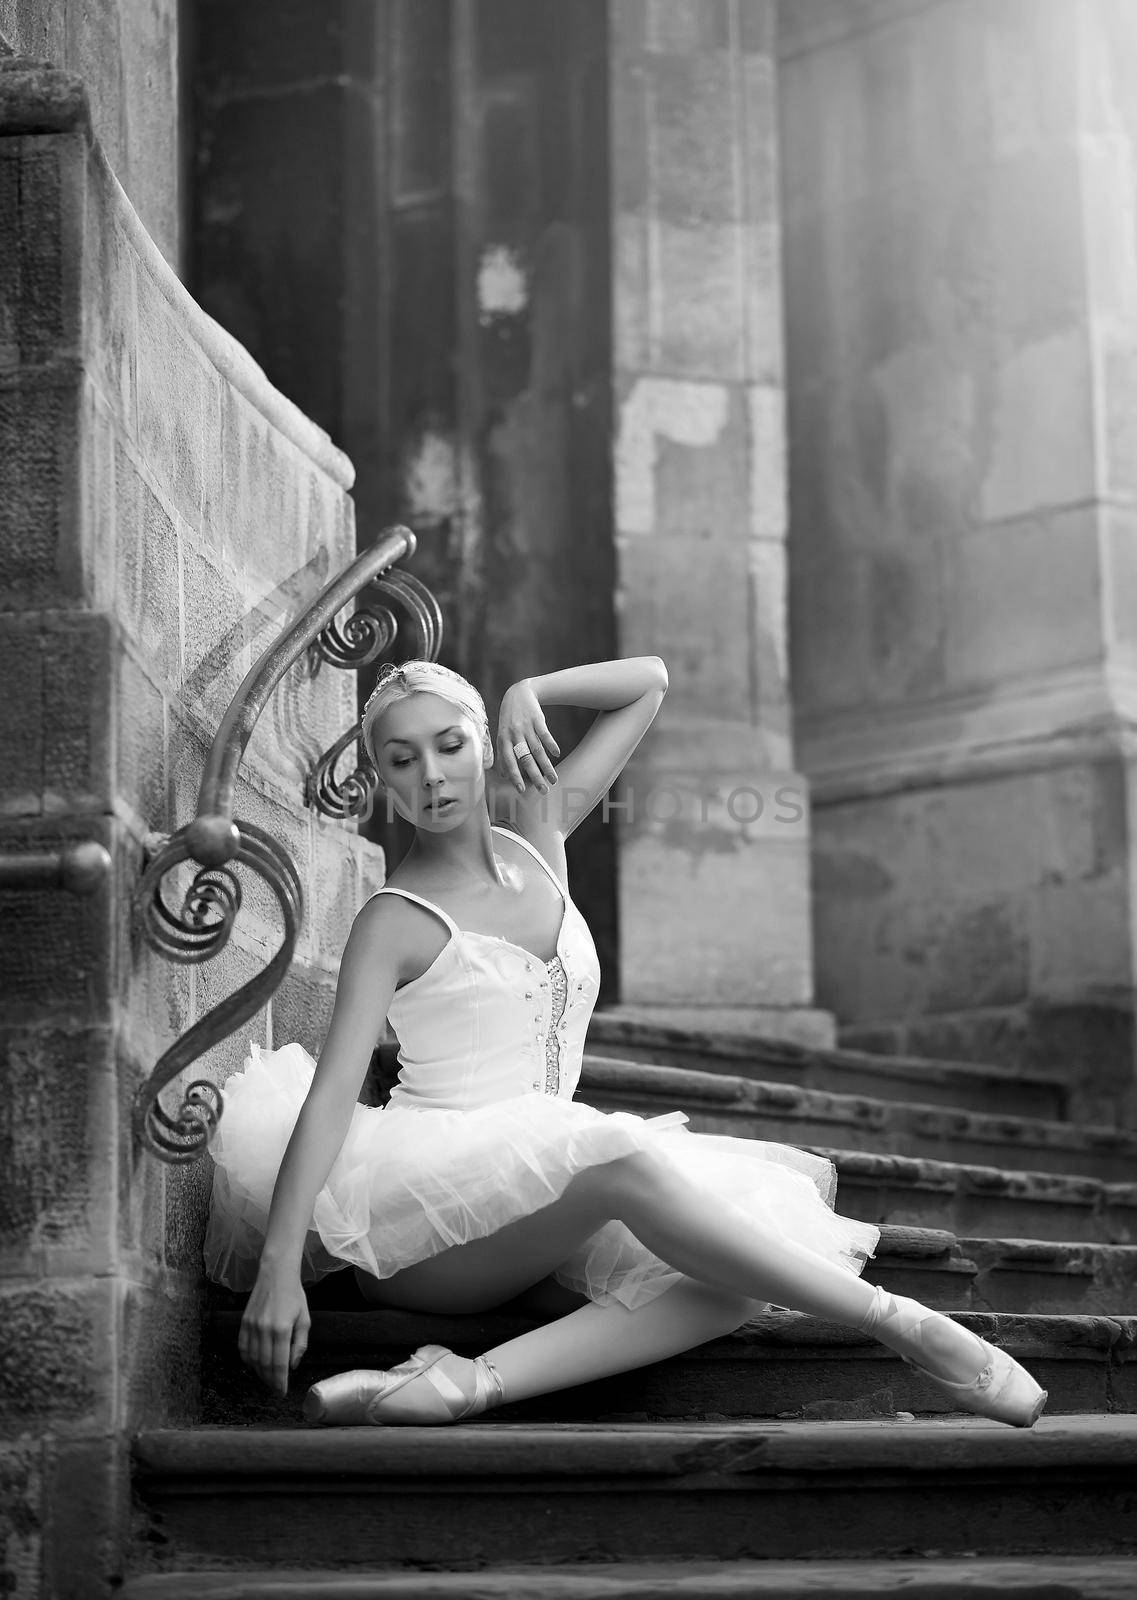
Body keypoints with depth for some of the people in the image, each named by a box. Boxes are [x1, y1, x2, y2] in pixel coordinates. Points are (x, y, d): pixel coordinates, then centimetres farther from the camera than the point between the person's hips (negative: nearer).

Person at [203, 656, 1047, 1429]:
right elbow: (332, 1092, -14)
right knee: (625, 1162, -38)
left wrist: (529, 692, 3)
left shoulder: (535, 837, 14)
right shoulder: (397, 921, -3)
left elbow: (649, 682, 22)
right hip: (430, 1206, -6)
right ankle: (901, 1322, -33)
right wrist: (279, 1269, -25)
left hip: (539, 1219, 6)